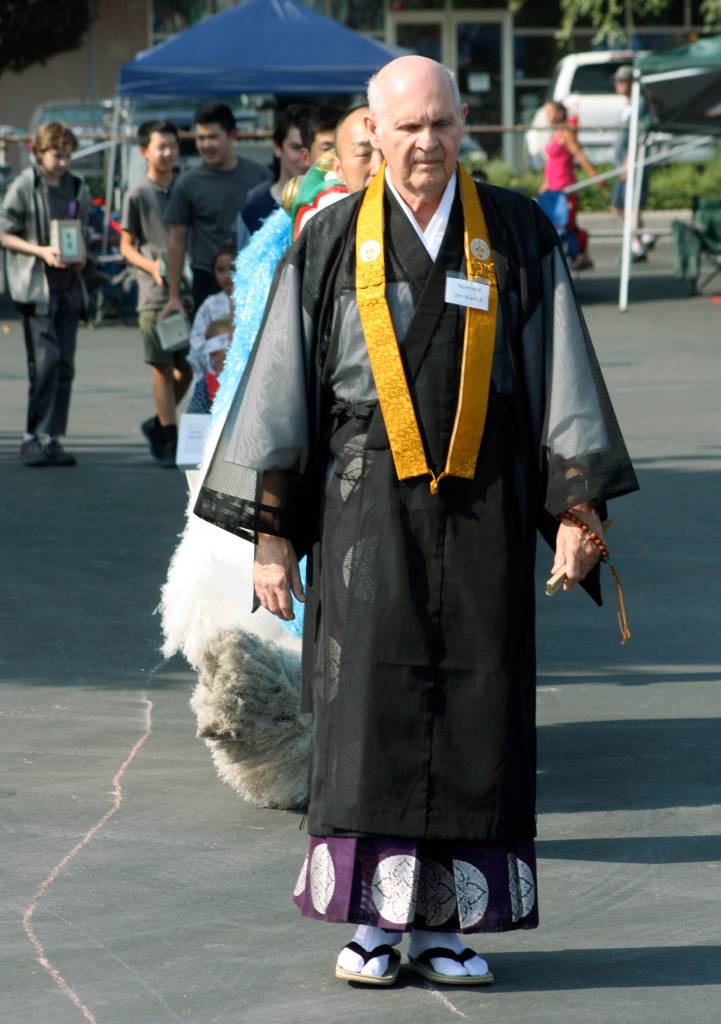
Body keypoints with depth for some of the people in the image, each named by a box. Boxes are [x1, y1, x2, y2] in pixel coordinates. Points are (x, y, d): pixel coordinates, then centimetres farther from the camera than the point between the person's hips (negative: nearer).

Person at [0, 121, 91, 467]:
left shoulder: (77, 188, 12)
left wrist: (81, 254, 1)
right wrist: (41, 251, -15)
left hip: (68, 285, 5)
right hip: (35, 285, -5)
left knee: (64, 364, 3)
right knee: (45, 359, -14)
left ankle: (52, 438, 9)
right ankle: (35, 437, -11)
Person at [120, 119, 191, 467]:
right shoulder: (138, 196, 0)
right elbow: (127, 246, 2)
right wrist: (152, 266, -16)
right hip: (155, 294, -4)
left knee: (188, 366, 4)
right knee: (164, 366, -2)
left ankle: (158, 424, 23)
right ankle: (170, 438, 5)